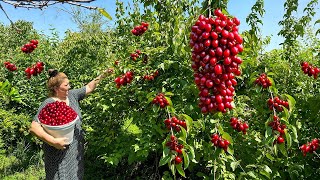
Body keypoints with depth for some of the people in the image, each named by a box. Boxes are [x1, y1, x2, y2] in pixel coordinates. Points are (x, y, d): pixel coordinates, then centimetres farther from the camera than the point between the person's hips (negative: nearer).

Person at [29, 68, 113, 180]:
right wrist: (53, 141, -30)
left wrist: (104, 75, 9)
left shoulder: (72, 95, 3)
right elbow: (33, 128, -23)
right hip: (59, 153, -6)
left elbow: (89, 88, 14)